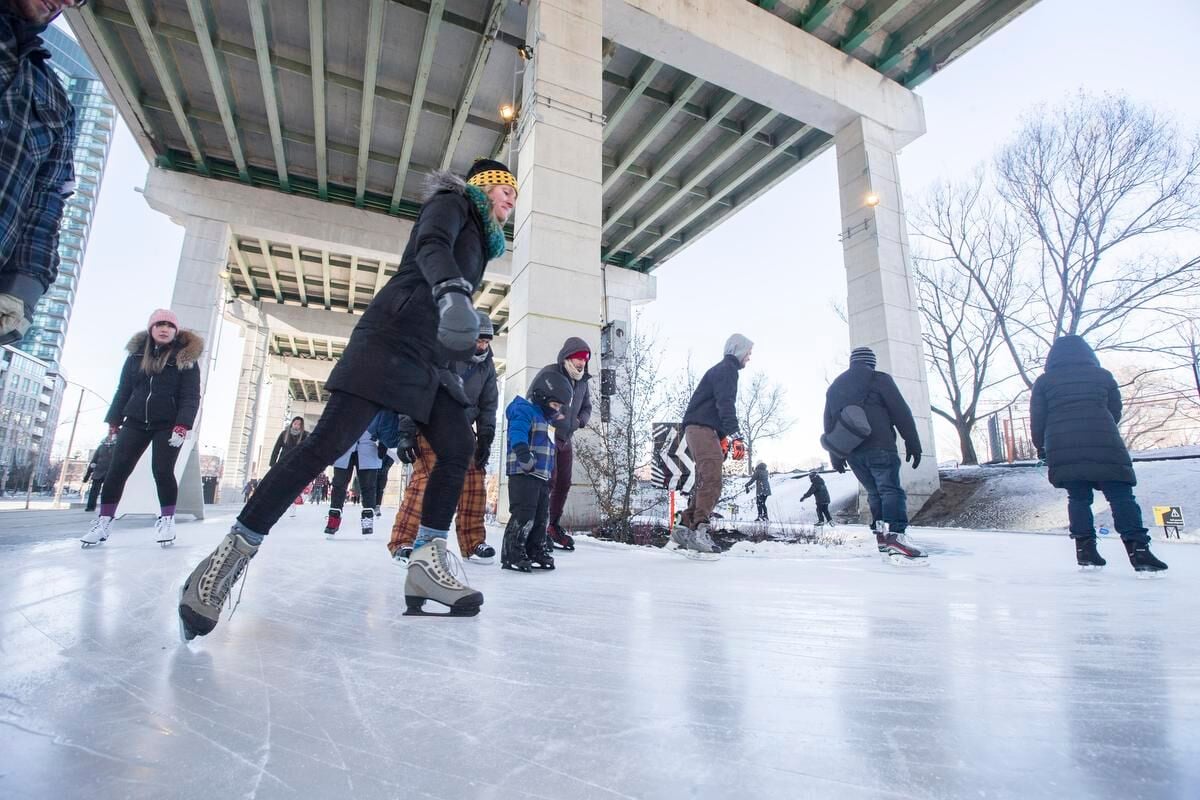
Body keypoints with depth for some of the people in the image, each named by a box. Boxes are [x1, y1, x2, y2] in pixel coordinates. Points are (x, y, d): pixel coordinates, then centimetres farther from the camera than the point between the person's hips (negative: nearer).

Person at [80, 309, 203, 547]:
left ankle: (167, 519, 8)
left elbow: (190, 396, -10)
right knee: (117, 470, 2)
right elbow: (123, 389, 13)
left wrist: (182, 426, -20)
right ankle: (104, 520, 13)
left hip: (168, 425, -4)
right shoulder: (137, 354, 9)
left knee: (162, 471, -7)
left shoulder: (185, 357, -4)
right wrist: (114, 420, 9)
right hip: (135, 422, 4)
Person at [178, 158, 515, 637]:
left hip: (428, 358, 9)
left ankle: (426, 565, -2)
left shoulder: (481, 240, 30)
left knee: (458, 447, -4)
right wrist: (452, 289, -37)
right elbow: (430, 246, -20)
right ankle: (232, 553, -7)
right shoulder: (452, 202, 6)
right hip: (392, 340, -9)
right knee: (329, 442, -15)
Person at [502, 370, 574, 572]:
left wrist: (549, 476, 31)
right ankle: (511, 554, -5)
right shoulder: (524, 411, -6)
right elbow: (517, 434, -25)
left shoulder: (546, 420, 24)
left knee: (541, 517, 12)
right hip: (523, 474, -10)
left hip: (542, 476, 10)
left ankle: (536, 550, 22)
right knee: (524, 515, -12)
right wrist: (524, 454, -40)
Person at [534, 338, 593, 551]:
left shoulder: (582, 381, 9)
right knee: (549, 480, -14)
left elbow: (587, 407, 19)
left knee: (564, 484, 9)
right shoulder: (549, 373, -11)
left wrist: (580, 420, -2)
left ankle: (554, 525, 24)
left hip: (565, 439, 7)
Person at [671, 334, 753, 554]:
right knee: (712, 481, -17)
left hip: (701, 430, 10)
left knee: (705, 482, 8)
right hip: (702, 429, -10)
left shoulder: (723, 370, 29)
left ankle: (685, 527, 7)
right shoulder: (727, 369, -3)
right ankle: (699, 529, -22)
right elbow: (725, 403, -18)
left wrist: (722, 438, 23)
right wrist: (733, 433, -28)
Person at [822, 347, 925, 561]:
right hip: (879, 446, -5)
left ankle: (881, 535, 9)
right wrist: (913, 444, 4)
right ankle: (896, 535, -25)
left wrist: (836, 455, 22)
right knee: (891, 490, -9)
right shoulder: (879, 379, 2)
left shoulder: (834, 387, 19)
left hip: (851, 451, 5)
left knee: (874, 493, 14)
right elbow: (901, 413, -1)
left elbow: (829, 423, 19)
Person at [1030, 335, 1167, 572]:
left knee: (1078, 498, 6)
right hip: (1104, 445, 0)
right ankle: (1138, 549, -10)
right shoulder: (1103, 376, 13)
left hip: (1062, 450, 0)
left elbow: (1037, 420, 6)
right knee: (1121, 497, 1)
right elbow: (1115, 412, 16)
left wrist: (1041, 447, 17)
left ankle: (1085, 549, 3)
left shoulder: (1043, 381, 9)